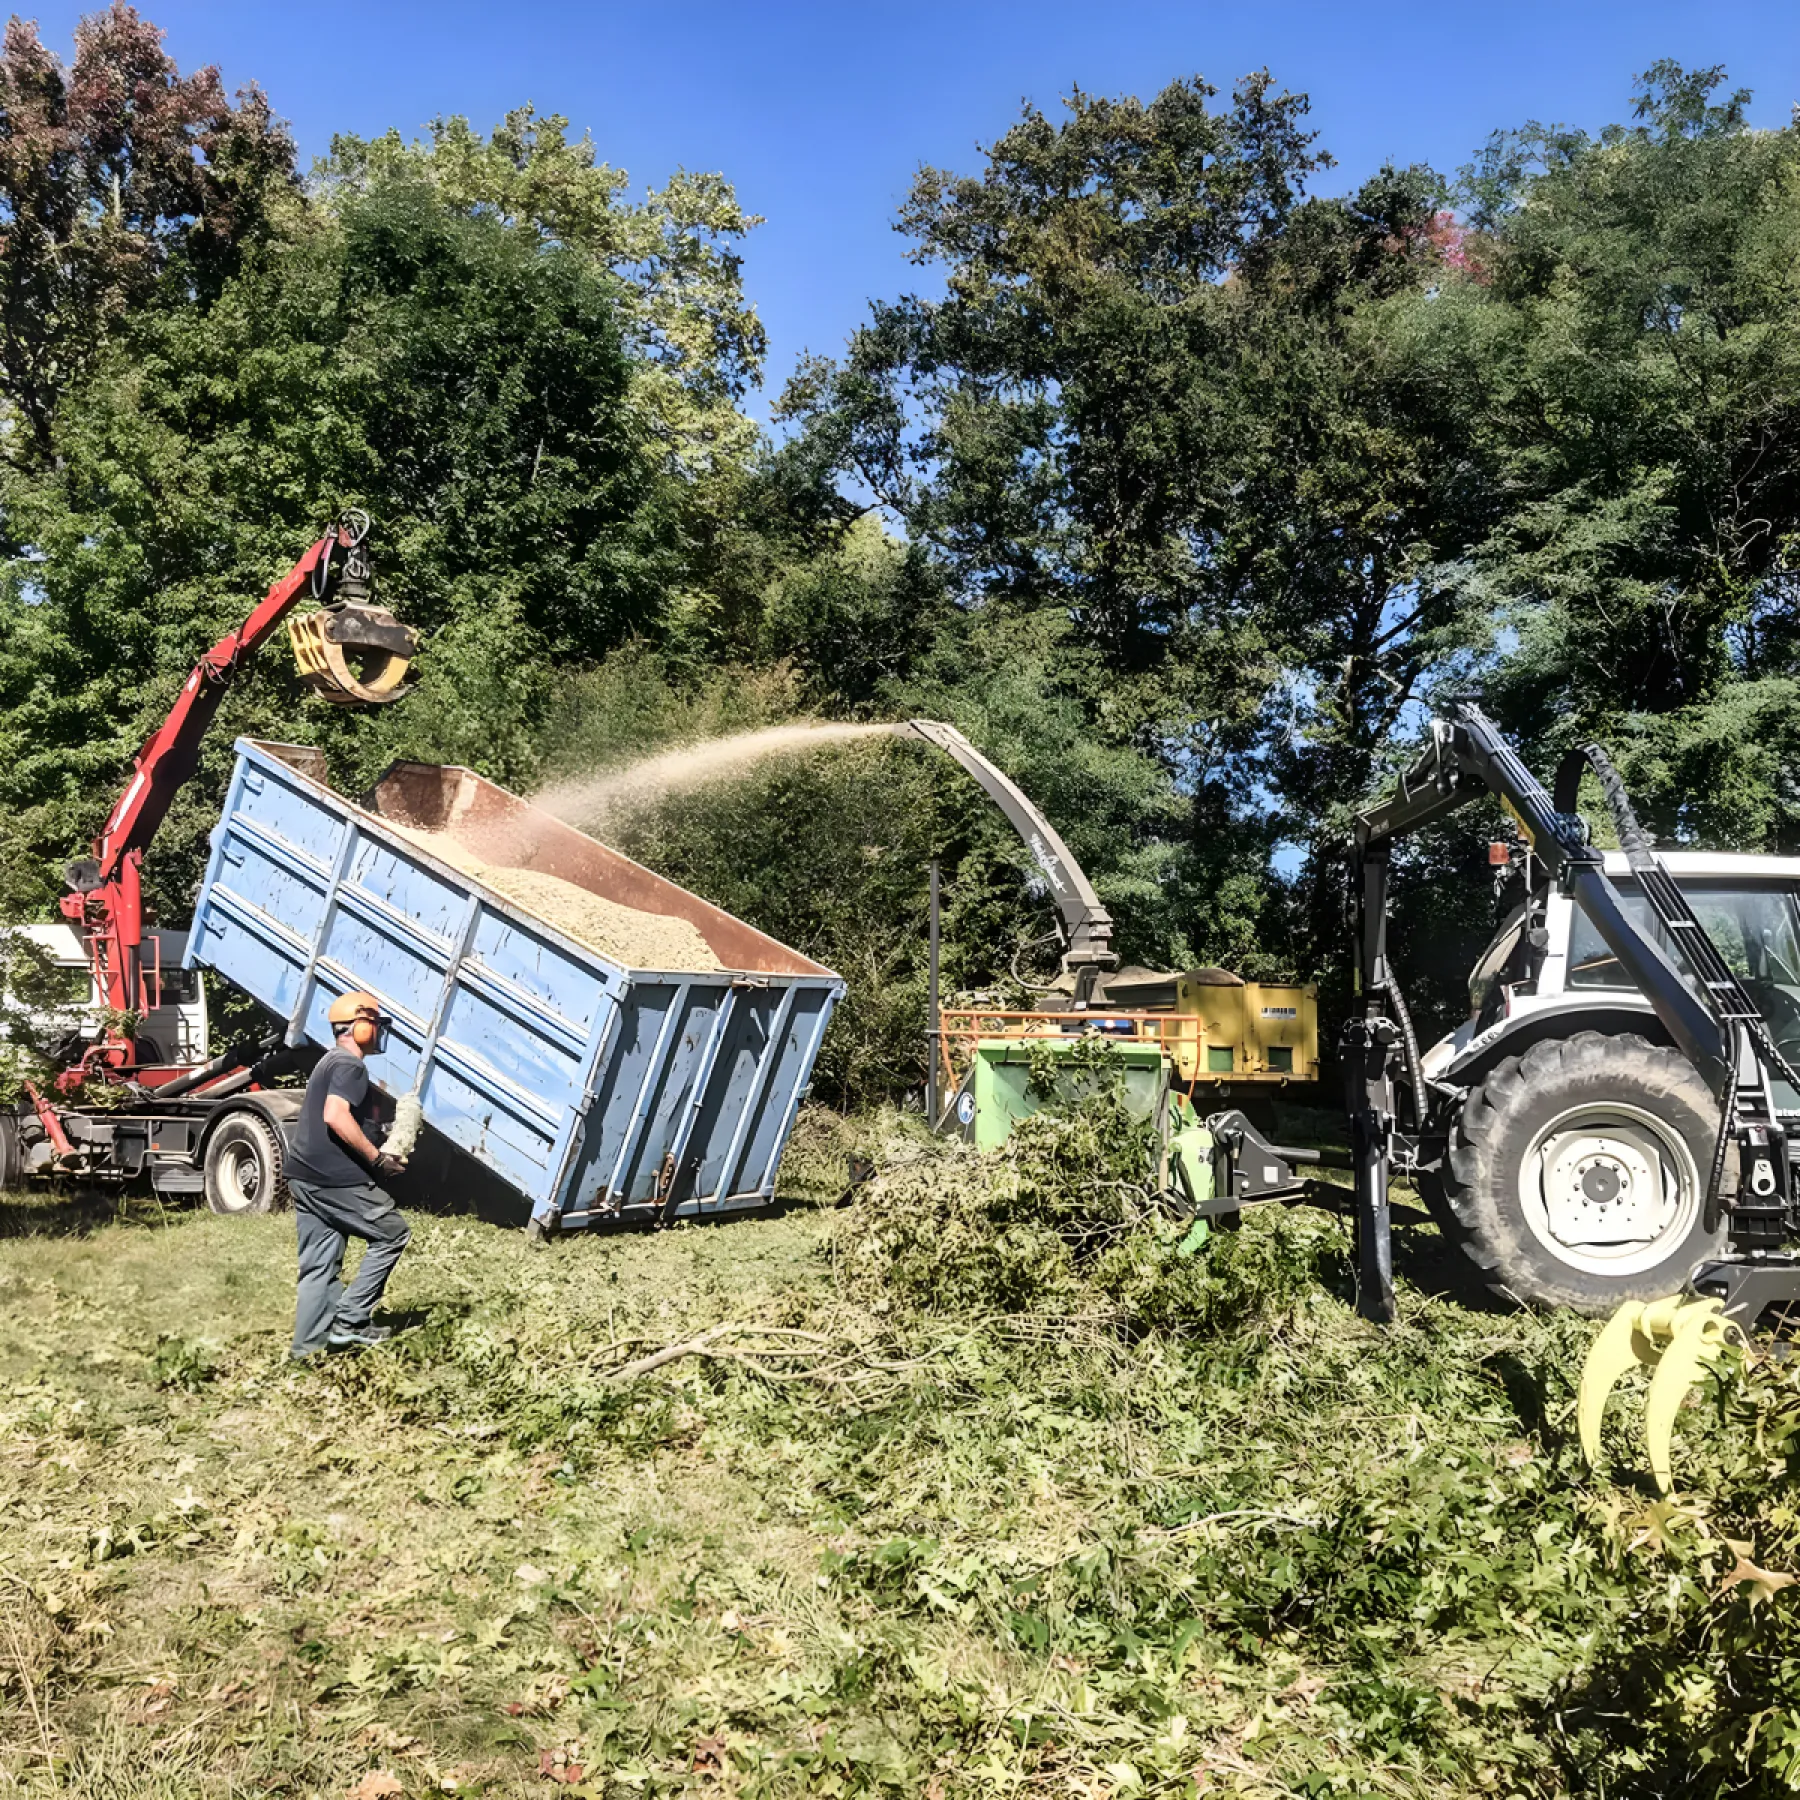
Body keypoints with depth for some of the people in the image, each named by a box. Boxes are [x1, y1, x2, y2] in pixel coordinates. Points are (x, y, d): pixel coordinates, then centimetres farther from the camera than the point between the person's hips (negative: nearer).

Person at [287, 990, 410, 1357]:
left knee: (319, 1265, 10)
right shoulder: (350, 1066, -11)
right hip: (335, 1179, -10)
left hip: (306, 1176, 10)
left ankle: (308, 1344, 10)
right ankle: (350, 1320, -1)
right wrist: (377, 1157, -21)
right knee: (392, 1233, 1)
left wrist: (380, 1139, 21)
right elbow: (336, 1117, -26)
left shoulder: (330, 1062, 21)